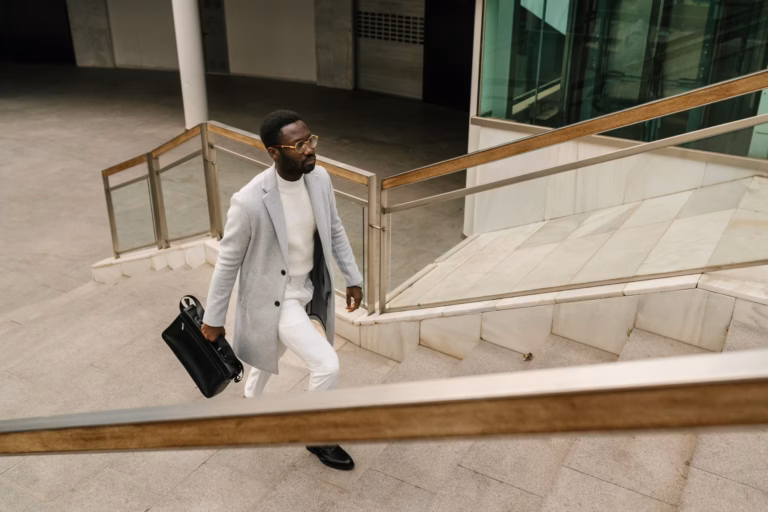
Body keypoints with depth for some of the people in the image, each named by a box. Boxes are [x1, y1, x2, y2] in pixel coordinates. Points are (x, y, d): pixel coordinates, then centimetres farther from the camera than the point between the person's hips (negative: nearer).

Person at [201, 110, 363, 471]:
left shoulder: (320, 178, -13)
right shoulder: (250, 201, -30)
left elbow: (334, 230, 5)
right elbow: (228, 261, -16)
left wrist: (352, 277, 10)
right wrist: (213, 318, -7)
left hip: (310, 289, 7)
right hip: (275, 299, -6)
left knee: (272, 355, 28)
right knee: (327, 364, -11)